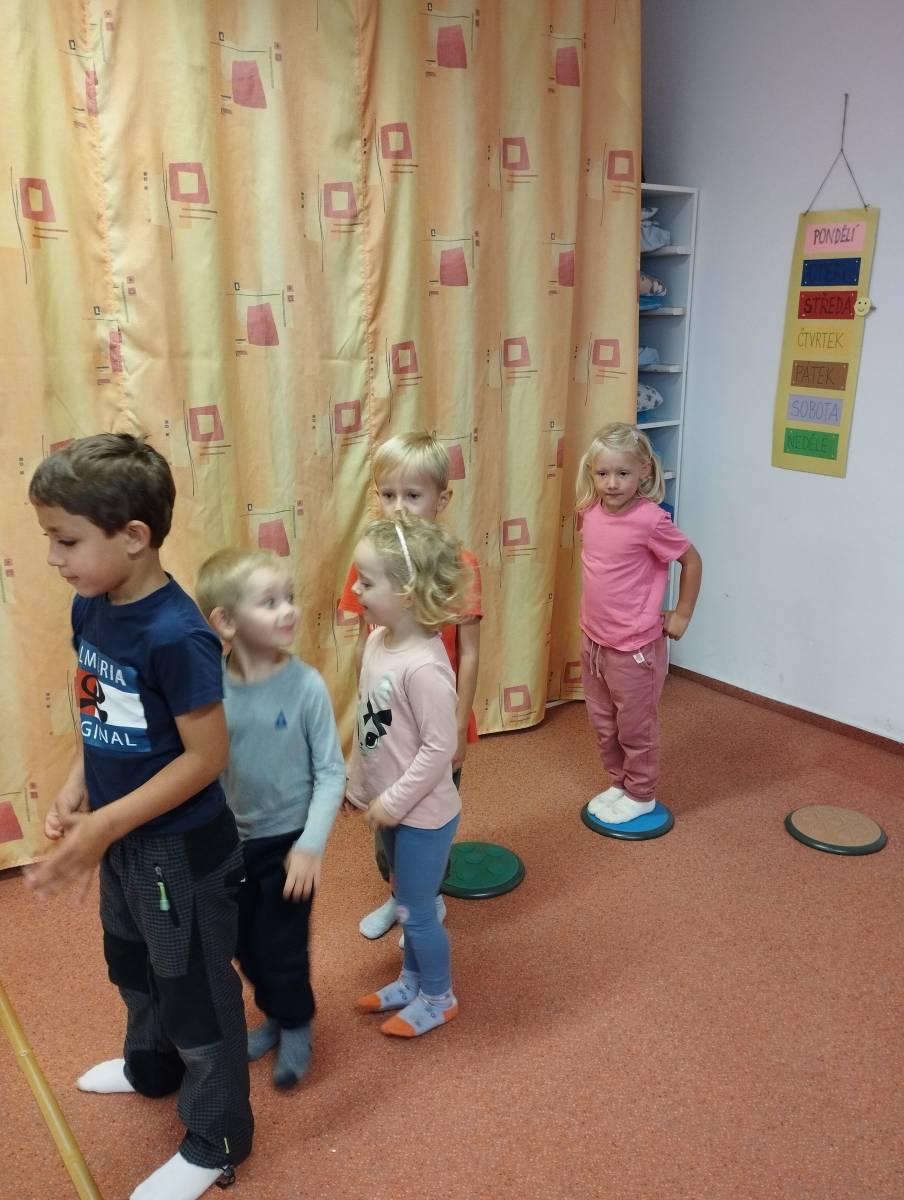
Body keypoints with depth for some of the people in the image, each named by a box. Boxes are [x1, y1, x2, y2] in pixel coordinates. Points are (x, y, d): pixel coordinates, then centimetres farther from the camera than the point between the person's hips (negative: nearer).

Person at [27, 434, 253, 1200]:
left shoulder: (176, 635, -30)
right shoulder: (91, 608, -4)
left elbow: (207, 757, -25)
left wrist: (104, 826, -23)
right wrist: (76, 790, -4)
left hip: (181, 849, -8)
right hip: (124, 839, 8)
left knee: (196, 990, 13)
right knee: (134, 968, 31)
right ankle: (151, 1067, 60)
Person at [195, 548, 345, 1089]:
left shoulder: (306, 686, -21)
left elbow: (331, 772, -14)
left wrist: (311, 844, -19)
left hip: (288, 839, -3)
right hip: (231, 841, 3)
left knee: (283, 946, 9)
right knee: (246, 944, 20)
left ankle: (297, 1028, 39)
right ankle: (274, 1015, 48)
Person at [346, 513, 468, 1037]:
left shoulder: (423, 666, -31)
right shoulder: (379, 640, -3)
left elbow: (440, 748, -27)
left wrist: (394, 802, -19)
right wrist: (359, 781, 13)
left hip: (423, 813, -8)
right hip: (394, 805, 8)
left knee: (417, 910, 10)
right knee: (409, 904, 25)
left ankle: (440, 997, 34)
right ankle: (413, 980, 46)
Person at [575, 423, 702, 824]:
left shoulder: (651, 520, -21)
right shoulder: (590, 511, -3)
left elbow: (691, 561, -9)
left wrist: (682, 615, -4)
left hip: (635, 646, -6)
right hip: (593, 638, 6)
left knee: (635, 727, 11)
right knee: (603, 723, 21)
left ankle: (641, 795, 31)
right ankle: (619, 783, 41)